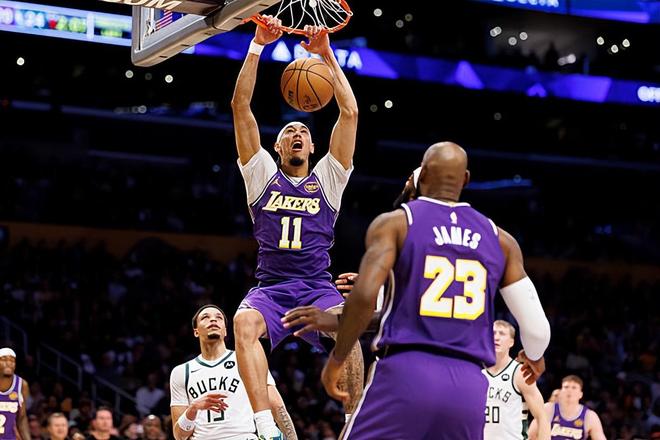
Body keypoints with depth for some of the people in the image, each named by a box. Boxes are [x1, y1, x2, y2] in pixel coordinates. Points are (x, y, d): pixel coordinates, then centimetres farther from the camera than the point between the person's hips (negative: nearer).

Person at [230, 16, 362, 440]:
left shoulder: (328, 178, 15)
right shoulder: (262, 175, 15)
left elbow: (350, 112, 6)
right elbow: (241, 106, 8)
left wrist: (327, 54, 4)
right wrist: (258, 46, 4)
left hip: (318, 286, 0)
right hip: (272, 286, 0)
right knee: (245, 322, -33)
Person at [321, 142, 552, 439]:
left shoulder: (394, 223, 4)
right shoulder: (500, 239, 14)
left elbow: (365, 296, -12)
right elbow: (537, 326, 11)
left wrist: (337, 358, 2)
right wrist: (534, 356, 34)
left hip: (405, 373, -3)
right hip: (469, 386, 3)